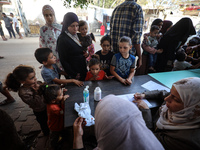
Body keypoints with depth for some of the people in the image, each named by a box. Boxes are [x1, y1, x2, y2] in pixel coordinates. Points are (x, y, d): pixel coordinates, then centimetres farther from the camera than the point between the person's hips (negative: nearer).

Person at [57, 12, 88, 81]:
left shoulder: (78, 36, 6)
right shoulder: (62, 40, -17)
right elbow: (63, 61, -16)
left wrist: (86, 54, -3)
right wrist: (74, 75, -14)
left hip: (83, 71, 7)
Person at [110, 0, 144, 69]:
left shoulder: (116, 8, 12)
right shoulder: (137, 8, -7)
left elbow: (111, 30, 14)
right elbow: (136, 34, -15)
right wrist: (140, 57, -9)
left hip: (115, 51, 6)